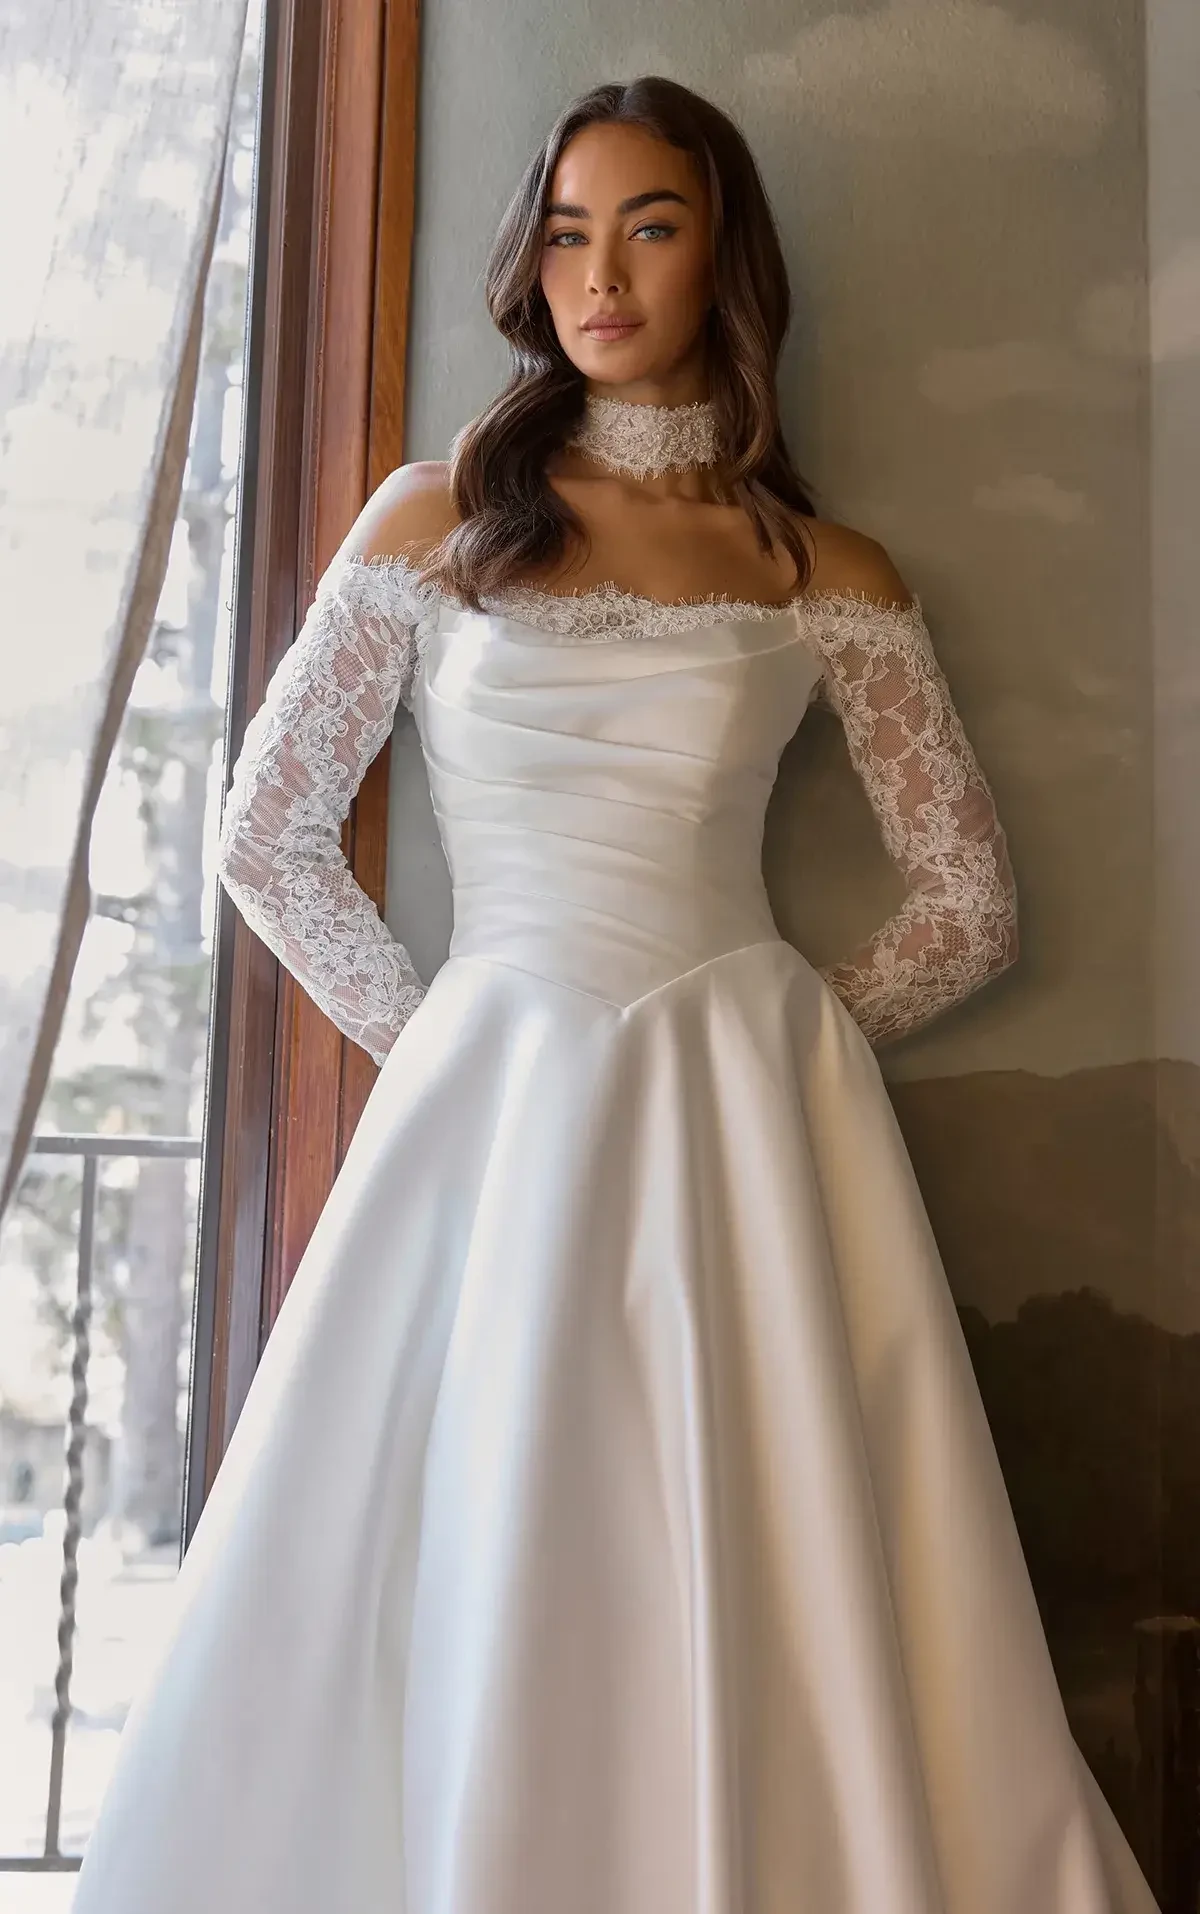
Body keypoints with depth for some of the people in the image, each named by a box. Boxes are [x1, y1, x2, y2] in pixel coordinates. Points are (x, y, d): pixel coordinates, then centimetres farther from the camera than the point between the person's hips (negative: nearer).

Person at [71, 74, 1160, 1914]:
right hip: (489, 1109, 1)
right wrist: (430, 1037, 3)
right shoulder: (439, 518, 7)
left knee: (774, 1613, 0)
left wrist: (784, 1046, 4)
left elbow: (968, 902, 10)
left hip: (745, 1119, 0)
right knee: (453, 1609, 2)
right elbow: (269, 832, 8)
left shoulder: (831, 575, 7)